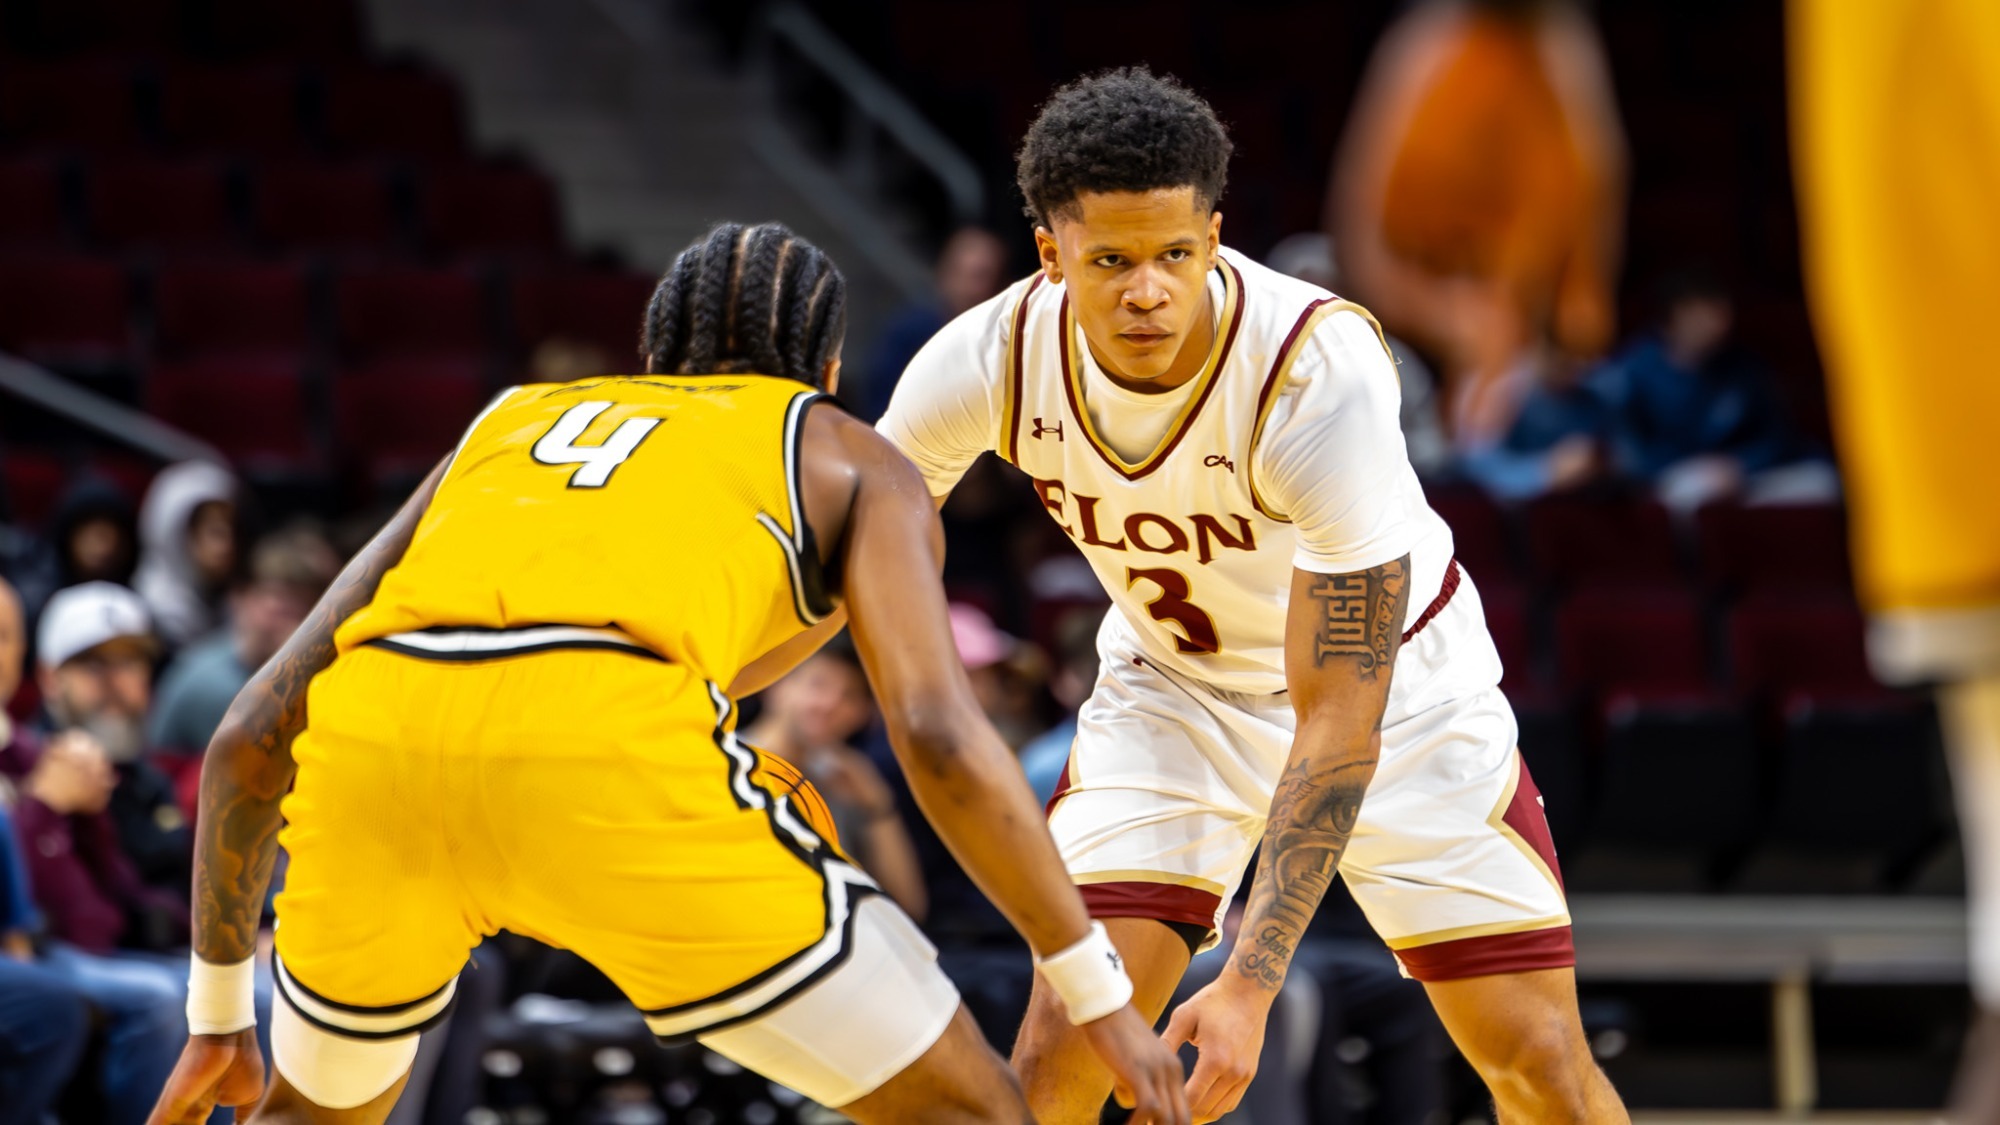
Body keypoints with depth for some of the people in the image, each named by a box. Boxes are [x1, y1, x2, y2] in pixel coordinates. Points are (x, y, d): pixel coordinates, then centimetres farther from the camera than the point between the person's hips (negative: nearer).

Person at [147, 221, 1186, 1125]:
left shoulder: (503, 430, 40)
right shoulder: (855, 462, 29)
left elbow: (253, 733, 36)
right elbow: (936, 730, 9)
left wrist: (219, 1012, 46)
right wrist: (1099, 990, 17)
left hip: (373, 731, 4)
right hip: (610, 750, -4)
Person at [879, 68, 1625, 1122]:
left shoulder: (1324, 370, -36)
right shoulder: (991, 361, -25)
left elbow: (1341, 719, -34)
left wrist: (1249, 985, -38)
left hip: (1392, 679, -2)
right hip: (1171, 684, 2)